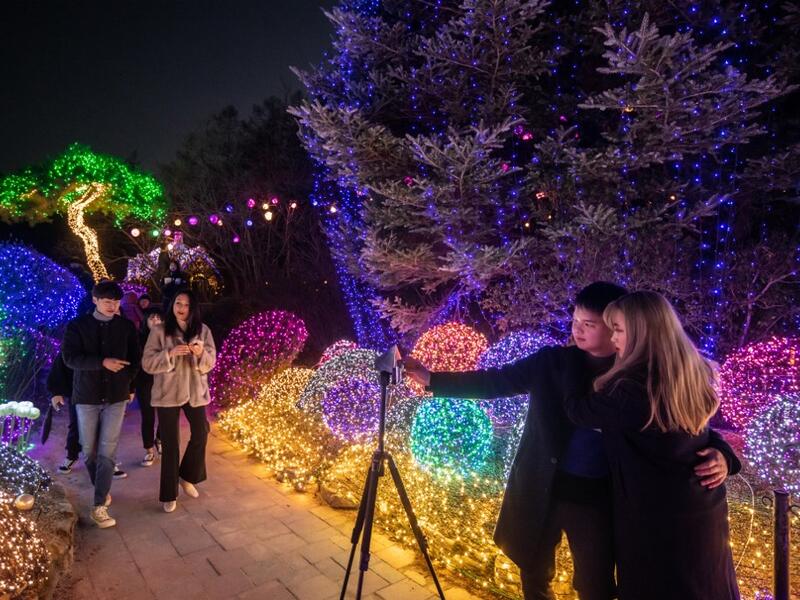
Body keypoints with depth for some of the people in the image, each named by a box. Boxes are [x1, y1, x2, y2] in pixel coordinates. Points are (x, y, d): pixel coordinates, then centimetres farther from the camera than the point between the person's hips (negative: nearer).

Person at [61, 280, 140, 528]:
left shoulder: (126, 326, 1)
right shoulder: (77, 325, -2)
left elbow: (135, 359, 8)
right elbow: (69, 357, -12)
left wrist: (127, 384, -1)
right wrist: (102, 362, -22)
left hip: (116, 396, 0)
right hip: (86, 396, 0)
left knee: (107, 452, -4)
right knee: (89, 450, 10)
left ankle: (99, 506, 2)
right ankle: (102, 489, 33)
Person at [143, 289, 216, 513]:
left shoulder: (203, 330, 0)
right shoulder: (159, 331, -6)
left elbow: (210, 363, -1)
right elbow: (147, 363, -9)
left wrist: (201, 353, -23)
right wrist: (170, 353, -25)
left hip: (195, 392, 2)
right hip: (168, 393, -2)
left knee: (200, 434, 7)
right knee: (170, 443, 5)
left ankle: (187, 477, 33)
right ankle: (169, 494, 20)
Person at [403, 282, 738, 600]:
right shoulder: (551, 362, -6)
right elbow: (495, 382, -6)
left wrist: (717, 452, -24)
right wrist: (431, 378, -13)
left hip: (598, 498, -1)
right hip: (541, 489, 1)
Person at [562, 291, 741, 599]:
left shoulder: (630, 389, -28)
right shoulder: (694, 374, -4)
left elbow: (577, 409, -12)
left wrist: (570, 363, -2)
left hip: (653, 517, -7)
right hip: (705, 509, 7)